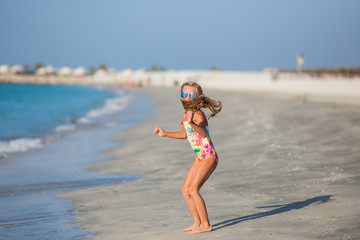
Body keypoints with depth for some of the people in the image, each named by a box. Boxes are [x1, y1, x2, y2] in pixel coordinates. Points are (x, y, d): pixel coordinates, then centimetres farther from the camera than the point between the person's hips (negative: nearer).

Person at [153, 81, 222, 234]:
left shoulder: (198, 114, -18)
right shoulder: (185, 115, 9)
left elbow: (203, 133, -37)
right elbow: (184, 134, 28)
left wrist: (192, 123, -54)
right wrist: (165, 134, 23)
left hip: (209, 156, -9)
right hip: (200, 158, 9)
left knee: (193, 189, -18)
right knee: (185, 190, 9)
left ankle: (206, 224, -9)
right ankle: (197, 223, 19)